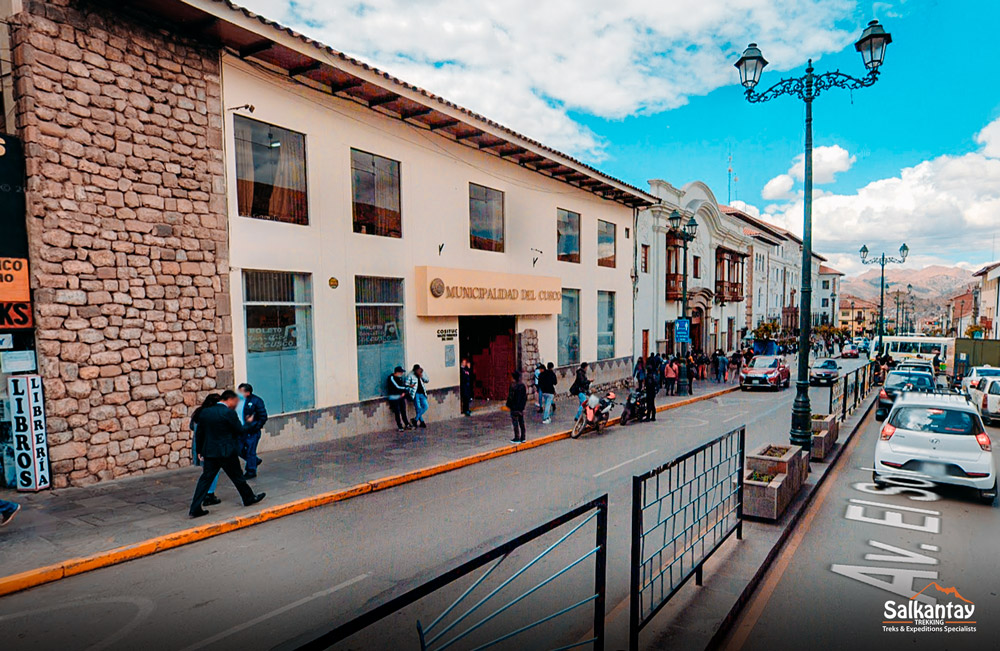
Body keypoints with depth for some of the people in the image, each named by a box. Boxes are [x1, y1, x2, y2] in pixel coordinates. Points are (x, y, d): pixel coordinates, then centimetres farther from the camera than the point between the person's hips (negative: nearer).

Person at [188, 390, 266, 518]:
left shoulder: (204, 412, 6)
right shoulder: (229, 413, -15)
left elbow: (200, 433, 11)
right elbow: (240, 431, -10)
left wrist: (199, 450, 18)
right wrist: (248, 424, 10)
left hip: (209, 452, 6)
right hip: (227, 453, -5)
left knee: (205, 478, 9)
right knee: (237, 477, 9)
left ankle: (195, 508, 5)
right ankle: (249, 498, 26)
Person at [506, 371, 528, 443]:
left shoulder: (513, 386, -17)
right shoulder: (523, 385, 5)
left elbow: (510, 397, -15)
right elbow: (525, 396, 11)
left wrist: (508, 405, -2)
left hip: (514, 408, -7)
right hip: (521, 407, 7)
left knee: (515, 423, 0)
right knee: (521, 423, 12)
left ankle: (517, 438, 2)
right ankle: (522, 438, 17)